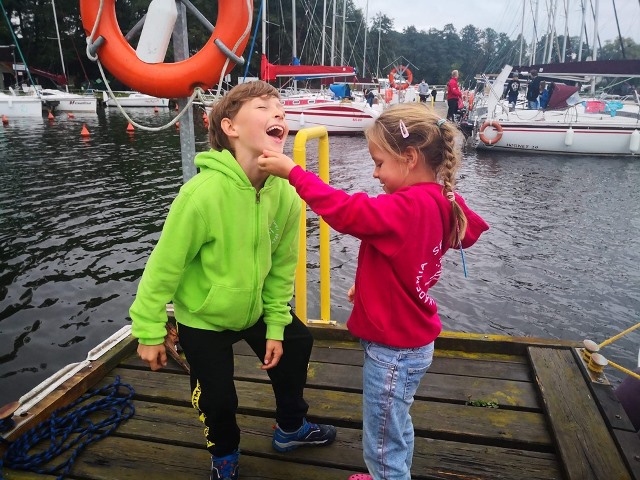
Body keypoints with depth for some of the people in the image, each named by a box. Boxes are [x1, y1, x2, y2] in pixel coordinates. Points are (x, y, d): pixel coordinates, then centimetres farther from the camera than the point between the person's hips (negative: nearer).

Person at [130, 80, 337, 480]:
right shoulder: (204, 192, -33)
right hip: (201, 316, -5)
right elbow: (165, 266, -23)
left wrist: (275, 326, -2)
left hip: (255, 309, 6)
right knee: (218, 398, 6)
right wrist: (149, 331, -15)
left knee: (297, 345, 19)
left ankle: (291, 428, 49)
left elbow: (281, 266, -8)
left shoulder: (285, 192, -18)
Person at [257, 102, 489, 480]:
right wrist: (368, 284, 6)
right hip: (411, 340, 10)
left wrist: (293, 172, -24)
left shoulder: (409, 208, -28)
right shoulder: (437, 202, 1)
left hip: (394, 349, -10)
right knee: (395, 429, 31)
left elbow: (346, 211, -32)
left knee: (383, 448, 11)